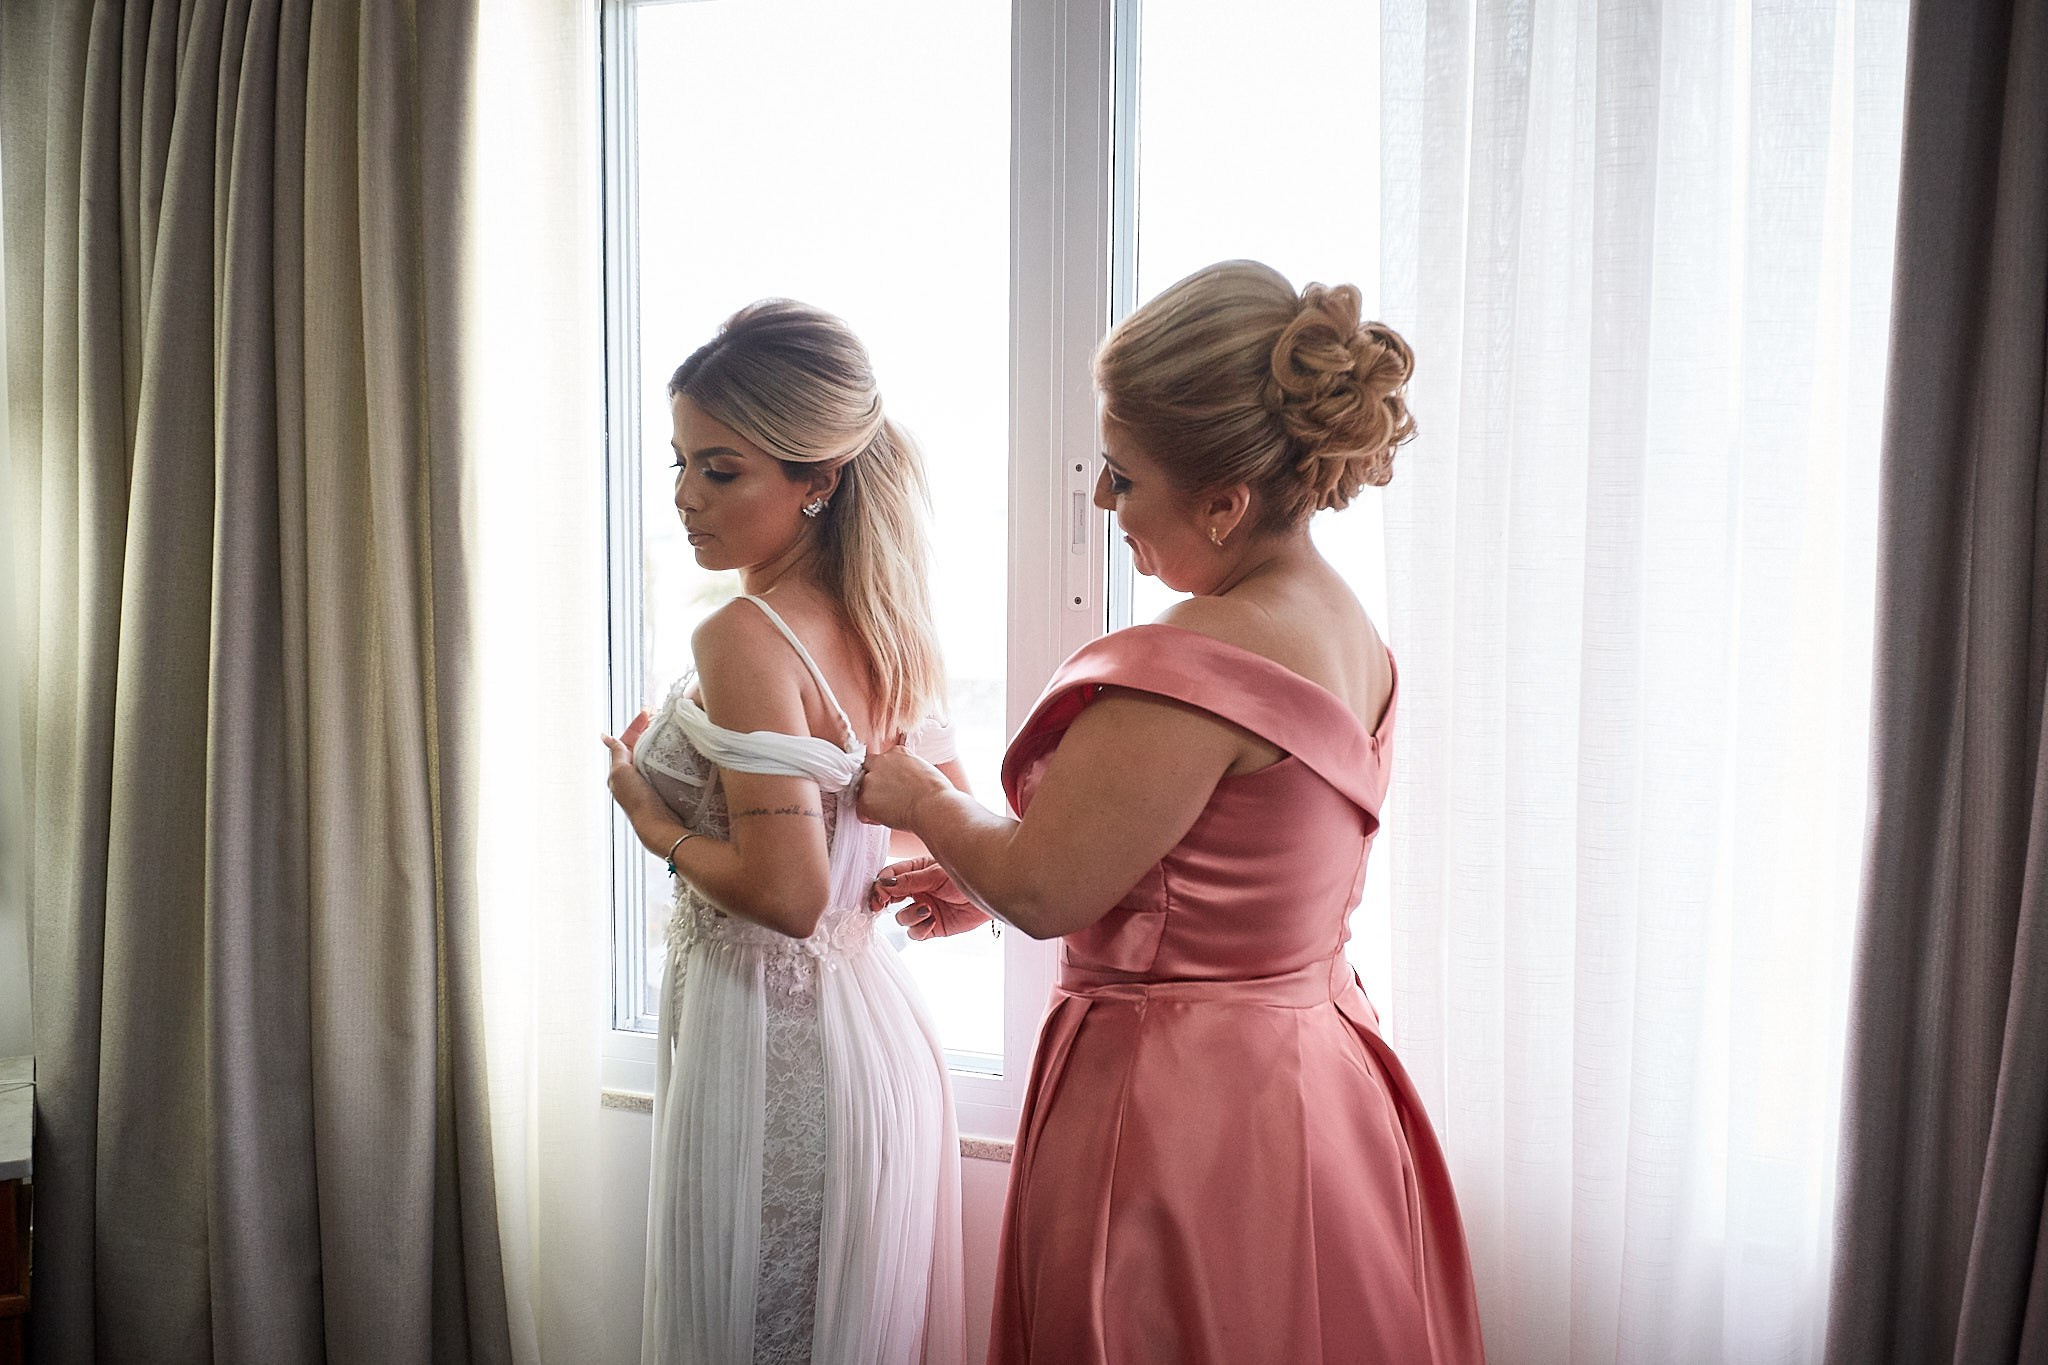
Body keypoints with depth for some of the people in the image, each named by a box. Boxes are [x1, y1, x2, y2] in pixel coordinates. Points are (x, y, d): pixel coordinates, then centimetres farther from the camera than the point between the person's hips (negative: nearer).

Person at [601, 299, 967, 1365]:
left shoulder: (745, 638, -20)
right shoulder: (878, 626, 4)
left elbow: (787, 896, -24)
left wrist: (652, 820, -10)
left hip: (769, 1044, -8)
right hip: (878, 1026, 8)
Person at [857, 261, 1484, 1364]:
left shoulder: (1192, 671, -28)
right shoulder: (1351, 631, 2)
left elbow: (1043, 890, -21)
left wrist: (922, 801, -1)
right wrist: (985, 880, 14)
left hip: (1175, 1120, -9)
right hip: (1316, 1085, 9)